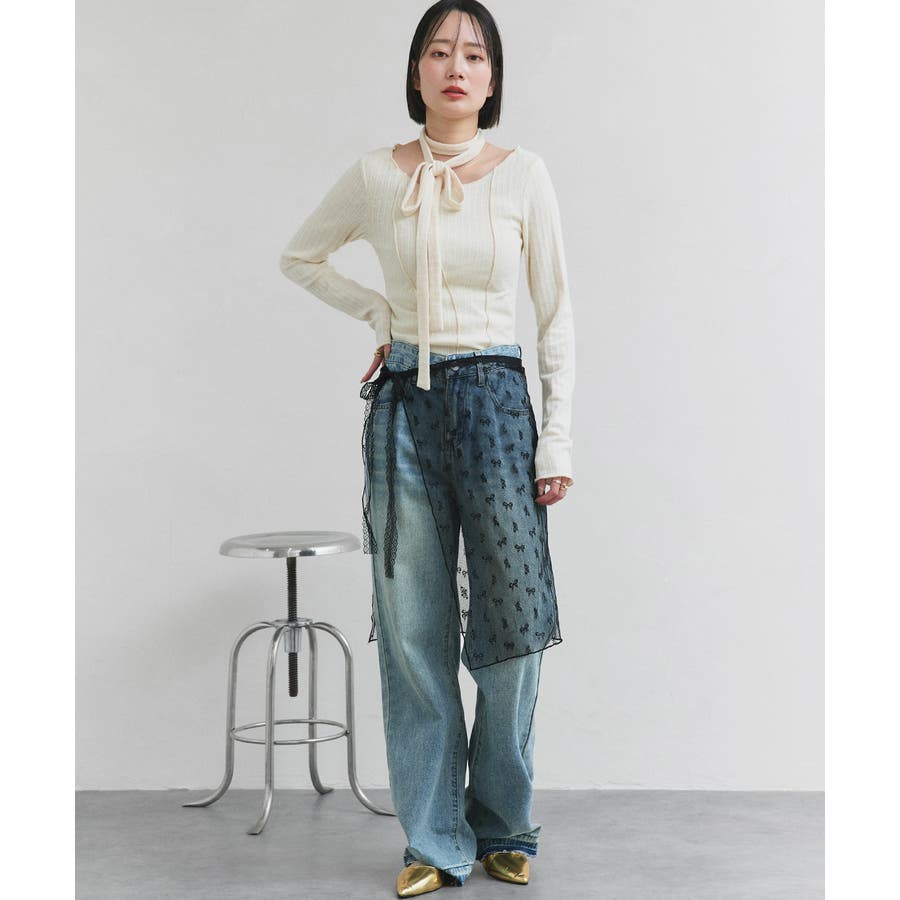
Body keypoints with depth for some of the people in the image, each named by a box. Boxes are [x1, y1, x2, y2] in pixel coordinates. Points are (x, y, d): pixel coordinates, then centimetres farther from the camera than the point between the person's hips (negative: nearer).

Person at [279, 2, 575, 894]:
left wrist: (558, 441, -2)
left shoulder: (523, 174, 1)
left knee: (512, 622, 4)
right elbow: (300, 257, 19)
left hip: (494, 397, -1)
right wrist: (377, 311, 6)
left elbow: (555, 315, 3)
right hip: (404, 403, 1)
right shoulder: (375, 174, 3)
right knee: (414, 629, 5)